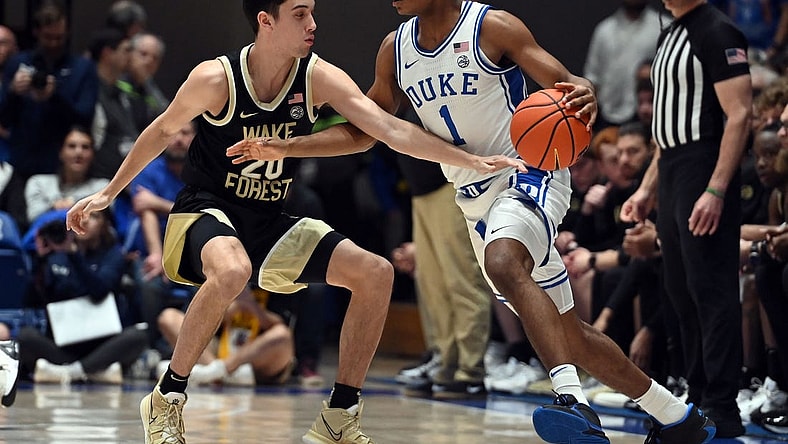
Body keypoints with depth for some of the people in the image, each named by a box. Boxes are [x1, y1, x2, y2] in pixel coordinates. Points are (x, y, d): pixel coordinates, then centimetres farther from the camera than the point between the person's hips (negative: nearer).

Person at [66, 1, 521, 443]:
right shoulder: (216, 78, -18)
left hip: (269, 224, 5)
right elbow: (163, 131, -1)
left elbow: (391, 130, -14)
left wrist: (472, 161, -23)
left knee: (376, 274, -7)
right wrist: (108, 194, 6)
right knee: (233, 271, -40)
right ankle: (166, 400, -20)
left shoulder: (320, 78, -9)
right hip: (205, 212, -5)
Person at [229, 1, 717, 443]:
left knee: (503, 263, -37)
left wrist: (584, 95, -39)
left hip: (530, 173, -7)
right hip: (478, 200, 7)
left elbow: (566, 84, -15)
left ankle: (575, 402, -46)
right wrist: (286, 147, 6)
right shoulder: (396, 50, 7)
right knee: (565, 331, 10)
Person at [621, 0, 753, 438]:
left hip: (705, 174, -10)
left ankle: (722, 410, -9)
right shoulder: (670, 37, 19)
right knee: (683, 292, 12)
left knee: (712, 292, -9)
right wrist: (648, 188, 20)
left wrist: (715, 191, -24)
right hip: (672, 176, 10)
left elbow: (740, 115, -18)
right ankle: (698, 399, 18)